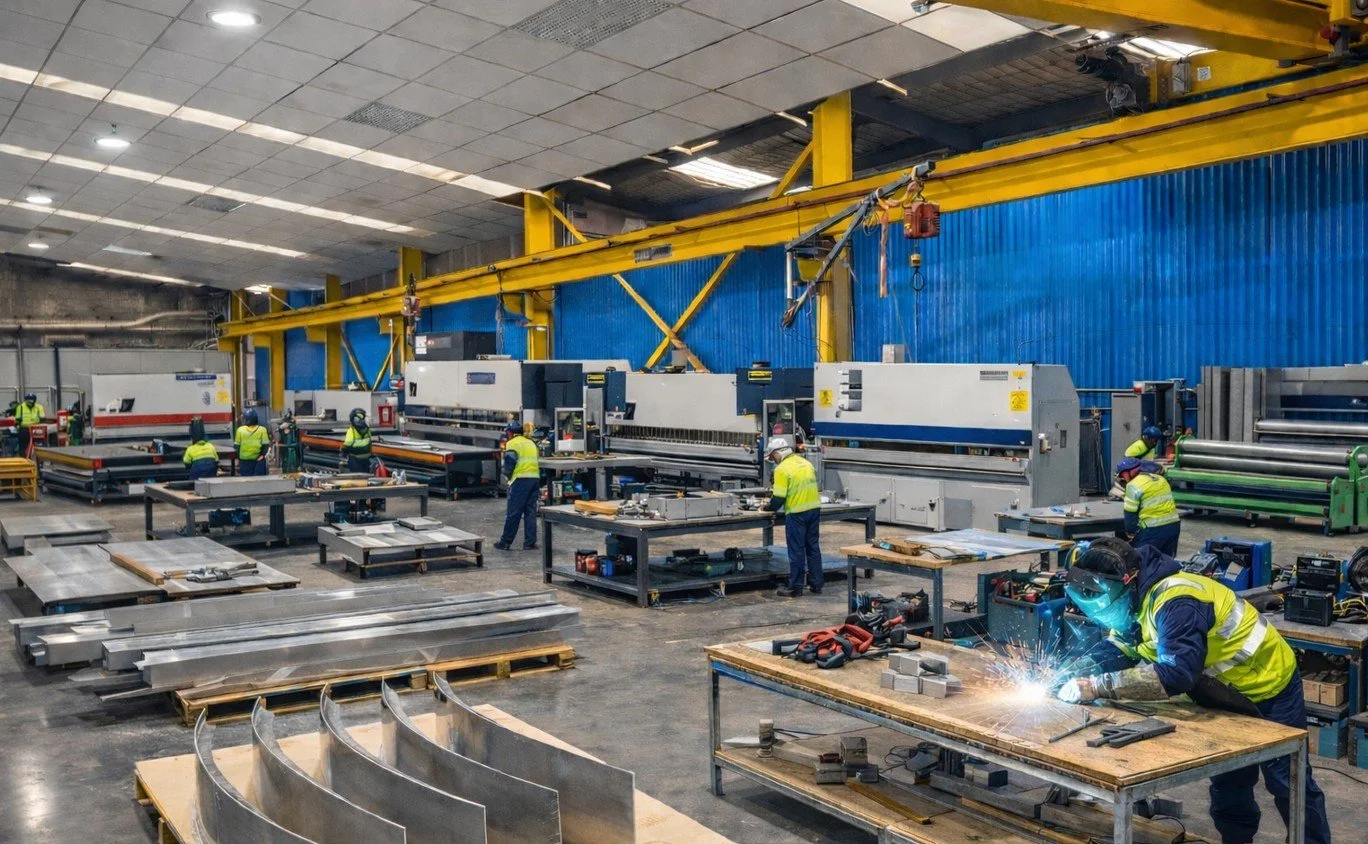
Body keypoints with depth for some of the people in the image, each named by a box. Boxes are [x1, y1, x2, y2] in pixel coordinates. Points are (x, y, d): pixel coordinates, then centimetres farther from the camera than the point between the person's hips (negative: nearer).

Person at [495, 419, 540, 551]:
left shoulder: (512, 443, -2)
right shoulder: (531, 443, 19)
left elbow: (509, 463, -11)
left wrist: (508, 475, 7)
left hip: (520, 480, -6)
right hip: (535, 478, 6)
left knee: (513, 512, 0)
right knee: (530, 512, 10)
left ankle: (505, 542, 5)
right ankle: (530, 543, 8)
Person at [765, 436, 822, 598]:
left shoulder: (782, 469, -12)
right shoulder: (805, 462, 10)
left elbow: (779, 497, -13)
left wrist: (768, 507, 5)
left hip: (797, 513, -7)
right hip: (814, 509, 7)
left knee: (796, 551, 1)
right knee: (813, 548, 14)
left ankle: (795, 588, 7)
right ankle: (816, 584, 19)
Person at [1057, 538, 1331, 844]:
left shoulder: (1174, 602, -36)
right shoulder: (1140, 598, -7)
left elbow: (1176, 674, -45)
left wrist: (1098, 686, -44)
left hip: (1269, 686, -8)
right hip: (1230, 694, 8)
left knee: (1289, 784, 5)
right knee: (1228, 782, 16)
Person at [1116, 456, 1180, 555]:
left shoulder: (1134, 485, -10)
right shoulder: (1160, 478, 14)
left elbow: (1130, 513, -8)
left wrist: (1130, 532, 6)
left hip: (1154, 530, -8)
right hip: (1174, 524, 8)